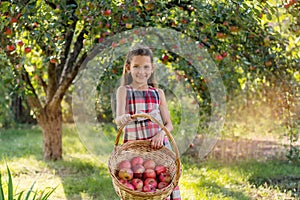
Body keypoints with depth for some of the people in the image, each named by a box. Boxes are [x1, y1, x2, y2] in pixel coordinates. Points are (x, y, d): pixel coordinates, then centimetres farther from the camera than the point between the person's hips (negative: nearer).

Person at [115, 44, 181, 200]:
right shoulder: (124, 91, 4)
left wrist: (161, 133, -14)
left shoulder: (158, 93, 10)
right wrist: (123, 119, -34)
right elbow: (118, 119, -10)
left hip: (158, 146, 2)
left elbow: (169, 124, 8)